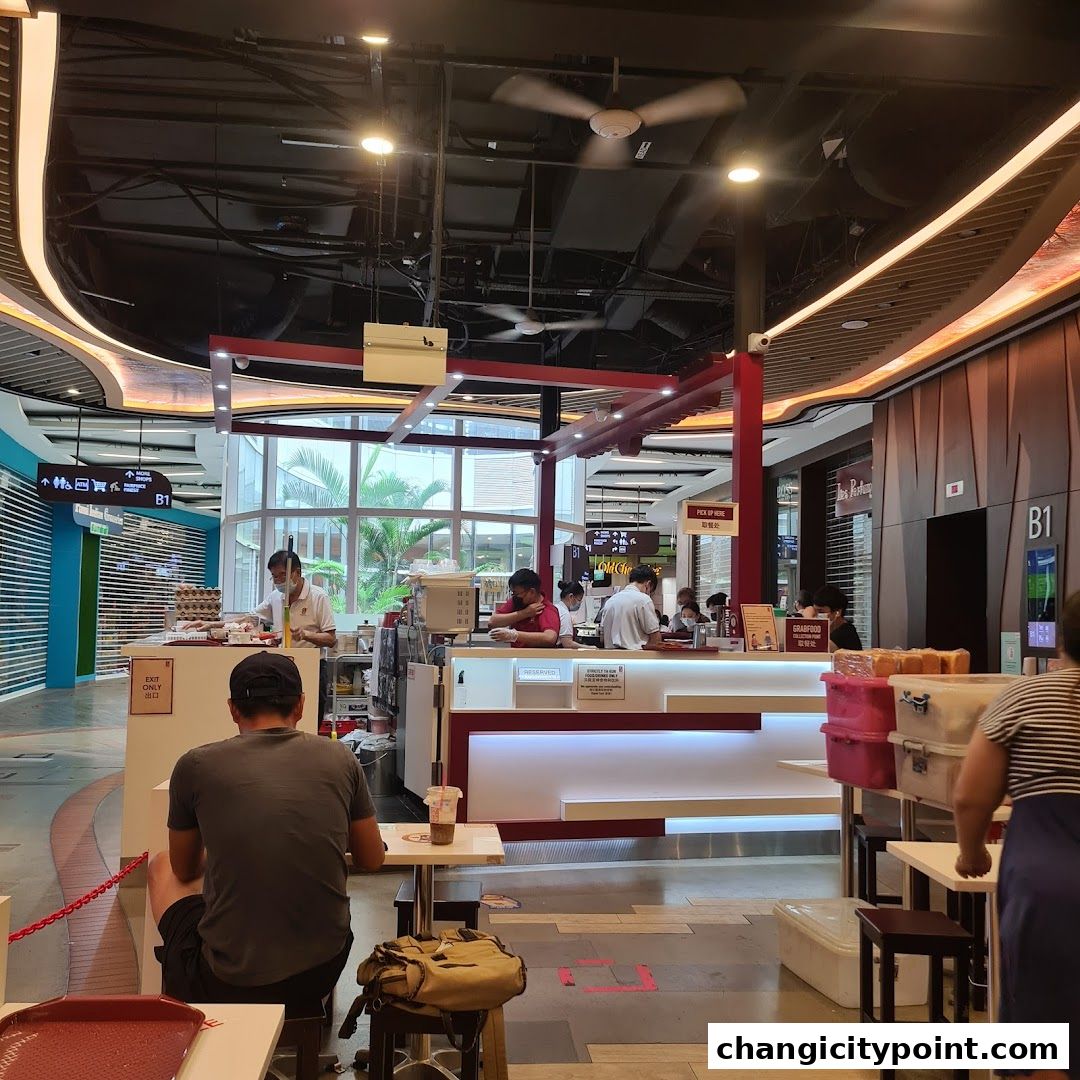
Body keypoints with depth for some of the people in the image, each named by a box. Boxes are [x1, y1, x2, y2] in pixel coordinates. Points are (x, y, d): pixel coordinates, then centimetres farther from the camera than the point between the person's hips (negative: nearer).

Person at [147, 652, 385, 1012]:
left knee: (161, 867, 24)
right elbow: (372, 859, 10)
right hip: (320, 977, 3)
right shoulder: (339, 758, -2)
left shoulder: (196, 766, -7)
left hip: (229, 985, -3)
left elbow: (184, 870, 10)